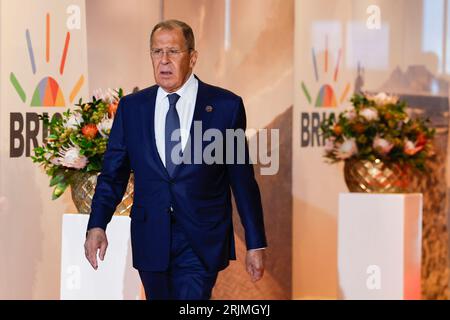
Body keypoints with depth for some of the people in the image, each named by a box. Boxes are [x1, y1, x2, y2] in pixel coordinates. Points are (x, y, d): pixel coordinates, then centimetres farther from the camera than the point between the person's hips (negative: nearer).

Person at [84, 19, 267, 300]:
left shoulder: (226, 106, -3)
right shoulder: (131, 107, 5)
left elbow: (243, 180, 0)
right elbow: (113, 173, 6)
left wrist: (256, 244, 2)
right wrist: (97, 225, -10)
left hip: (202, 243, -3)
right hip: (150, 241, 3)